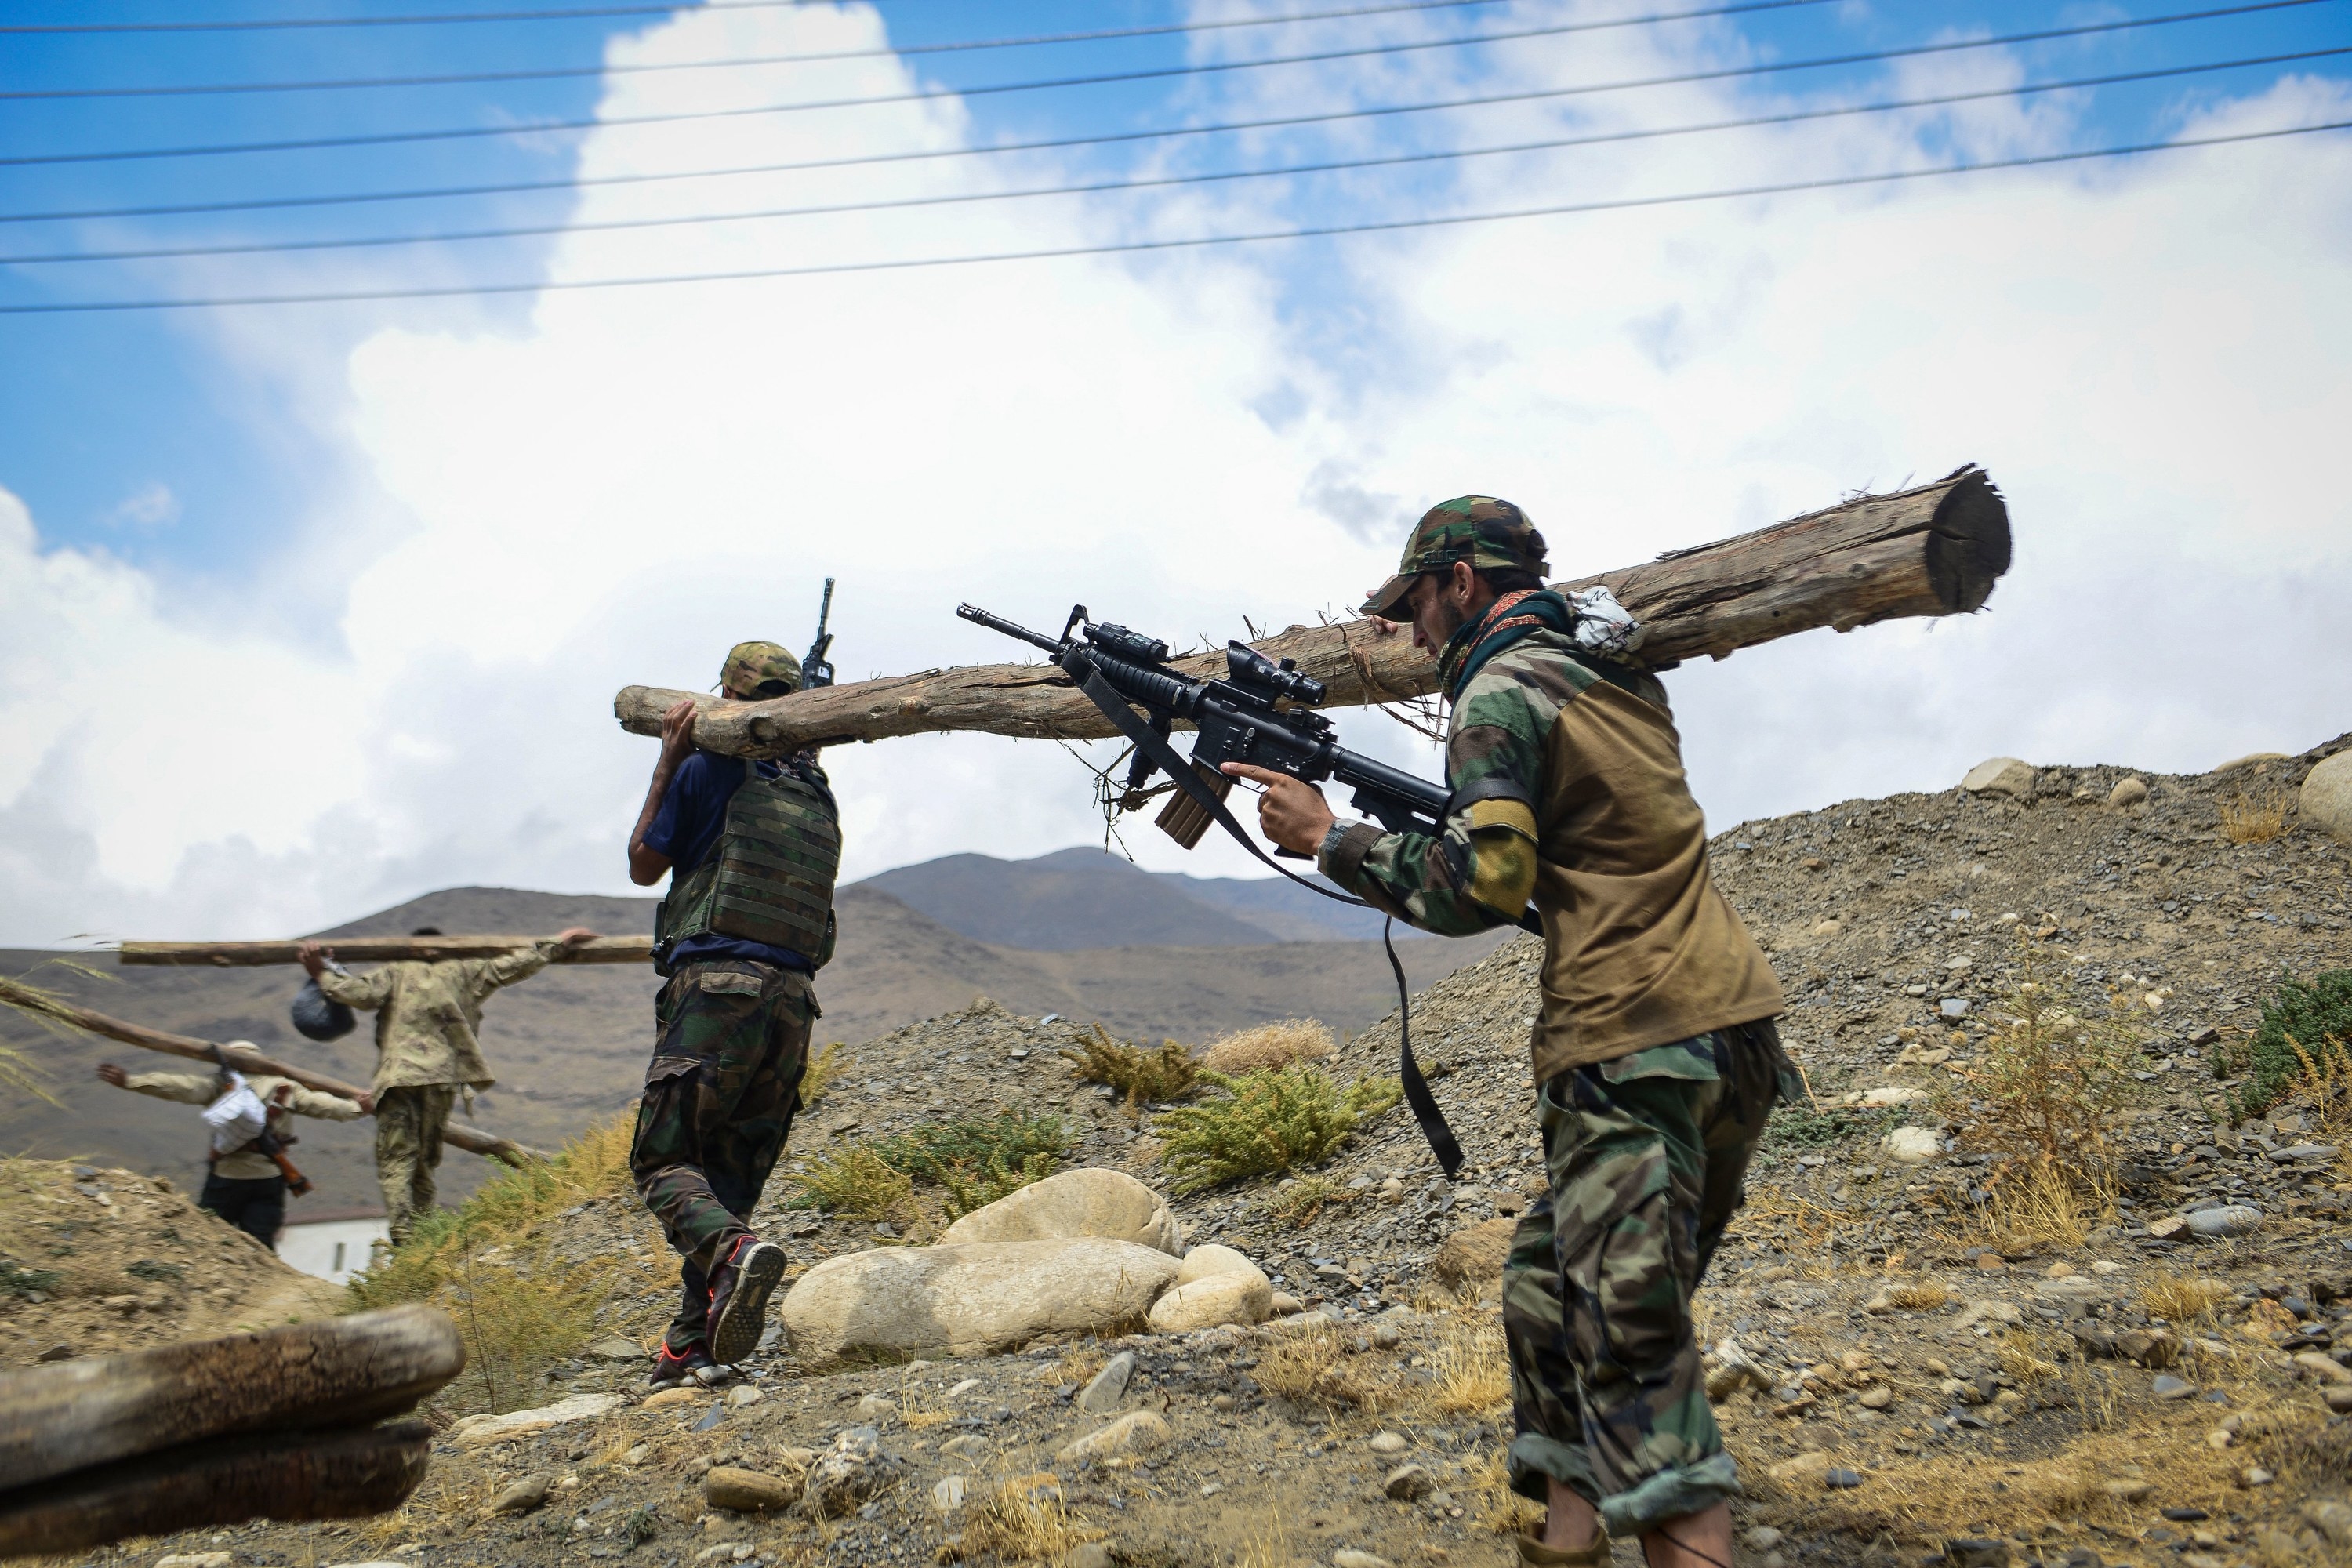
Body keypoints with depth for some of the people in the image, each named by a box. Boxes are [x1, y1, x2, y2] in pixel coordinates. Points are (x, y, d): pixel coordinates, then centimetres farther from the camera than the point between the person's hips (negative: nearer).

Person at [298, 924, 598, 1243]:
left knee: (395, 1164, -6)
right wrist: (556, 942, 26)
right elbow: (514, 966, 17)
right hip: (443, 1079, 2)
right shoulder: (462, 972, 17)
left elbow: (359, 992, -5)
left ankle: (403, 1240, -20)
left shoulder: (395, 974, 12)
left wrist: (321, 973, 7)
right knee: (424, 1164, 12)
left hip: (399, 1078, -2)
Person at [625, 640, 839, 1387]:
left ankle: (734, 1251, -28)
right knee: (731, 1174, 11)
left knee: (664, 1159, 0)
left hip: (715, 985, -6)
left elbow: (644, 866, 13)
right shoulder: (819, 794, 17)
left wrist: (667, 761, 17)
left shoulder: (710, 771, 0)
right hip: (793, 998, 6)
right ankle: (693, 1344, 11)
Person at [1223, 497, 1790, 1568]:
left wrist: (1328, 838, -5)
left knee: (1629, 1342, -8)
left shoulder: (1502, 694, -7)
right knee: (1552, 1288, 18)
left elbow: (1482, 886, -16)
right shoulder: (1621, 672, 18)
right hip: (1734, 1037, 9)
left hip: (1638, 1051, -9)